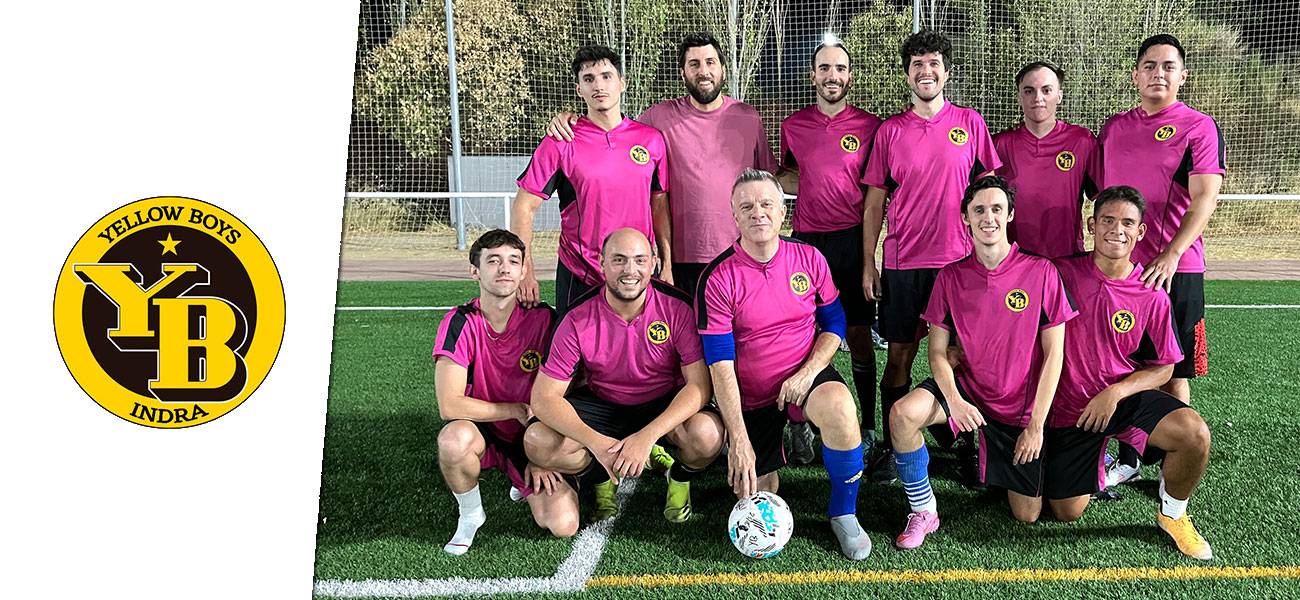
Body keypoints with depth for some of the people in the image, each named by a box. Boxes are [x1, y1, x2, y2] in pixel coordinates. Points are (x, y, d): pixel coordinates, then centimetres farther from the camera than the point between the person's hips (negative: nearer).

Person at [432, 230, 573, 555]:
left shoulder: (542, 318, -12)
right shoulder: (460, 324, -16)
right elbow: (449, 405, -23)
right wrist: (517, 410, -19)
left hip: (531, 435, 1)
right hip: (480, 430, -1)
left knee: (563, 526, -18)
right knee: (455, 439, -38)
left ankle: (525, 484, 18)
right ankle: (470, 514, -6)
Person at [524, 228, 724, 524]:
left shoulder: (677, 308, -18)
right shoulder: (579, 319, -17)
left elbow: (699, 384, -21)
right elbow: (544, 397, -18)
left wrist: (647, 436, -35)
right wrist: (595, 441, -35)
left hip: (666, 404, -1)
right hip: (603, 404, 1)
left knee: (707, 433, -34)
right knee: (538, 441, -24)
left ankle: (680, 478, 5)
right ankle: (601, 478, 9)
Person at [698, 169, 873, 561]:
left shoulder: (809, 259, -3)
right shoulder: (718, 278, -12)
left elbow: (834, 323, 6)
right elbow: (721, 365, -14)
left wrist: (807, 374, -13)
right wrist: (739, 440, -20)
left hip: (806, 376, 0)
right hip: (751, 399, 0)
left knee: (839, 408, -35)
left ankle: (844, 513, -11)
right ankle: (787, 440, 31)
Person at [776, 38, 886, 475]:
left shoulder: (869, 126, 2)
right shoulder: (794, 126, 8)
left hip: (852, 240, -1)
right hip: (807, 239, 2)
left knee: (859, 337, 2)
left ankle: (868, 433, 10)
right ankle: (800, 426, 14)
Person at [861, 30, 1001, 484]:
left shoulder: (970, 123, 4)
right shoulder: (890, 131, 4)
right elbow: (874, 203, 7)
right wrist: (868, 264, 3)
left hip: (959, 259, 0)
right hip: (902, 262, 1)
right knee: (900, 354, 6)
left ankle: (964, 449, 14)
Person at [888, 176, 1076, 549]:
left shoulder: (1041, 272, -9)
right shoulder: (951, 277, -2)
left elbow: (1053, 354, -7)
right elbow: (938, 351, -2)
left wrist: (1036, 424, -11)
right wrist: (954, 401, -21)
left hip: (1021, 406, -1)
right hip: (968, 389, 1)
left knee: (1028, 515, 1)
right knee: (903, 414, -30)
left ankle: (1000, 464, 34)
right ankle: (923, 513, -11)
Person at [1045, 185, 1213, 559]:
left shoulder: (1152, 296, -6)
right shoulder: (1062, 273, -8)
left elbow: (1163, 368, 0)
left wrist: (1116, 392, -16)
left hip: (1125, 398, 0)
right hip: (1068, 409, 0)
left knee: (1195, 434, -29)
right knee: (1068, 513, -1)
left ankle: (1172, 513, 2)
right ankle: (1103, 463, 34)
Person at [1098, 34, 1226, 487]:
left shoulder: (1199, 127, -3)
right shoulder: (1113, 128, 12)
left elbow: (1204, 199, -10)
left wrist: (1170, 256, -19)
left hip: (1173, 271, -4)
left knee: (1172, 373, 2)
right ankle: (1127, 460, 21)